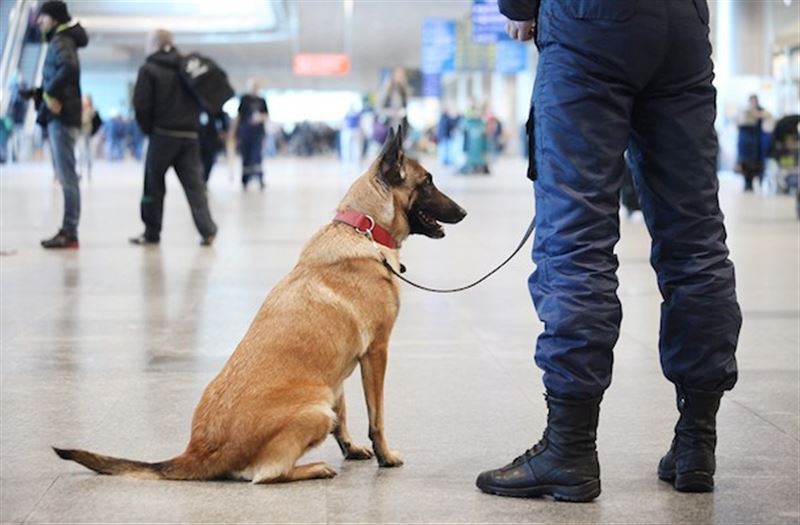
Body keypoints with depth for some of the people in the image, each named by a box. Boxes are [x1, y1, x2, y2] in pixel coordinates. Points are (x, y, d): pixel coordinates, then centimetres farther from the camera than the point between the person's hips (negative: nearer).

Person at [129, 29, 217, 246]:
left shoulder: (149, 70, -5)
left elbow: (141, 104, -10)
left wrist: (147, 128, 4)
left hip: (163, 134, -4)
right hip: (190, 135, 4)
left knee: (154, 183, 8)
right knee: (194, 183, 2)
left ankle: (152, 232, 13)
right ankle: (207, 229, -11)